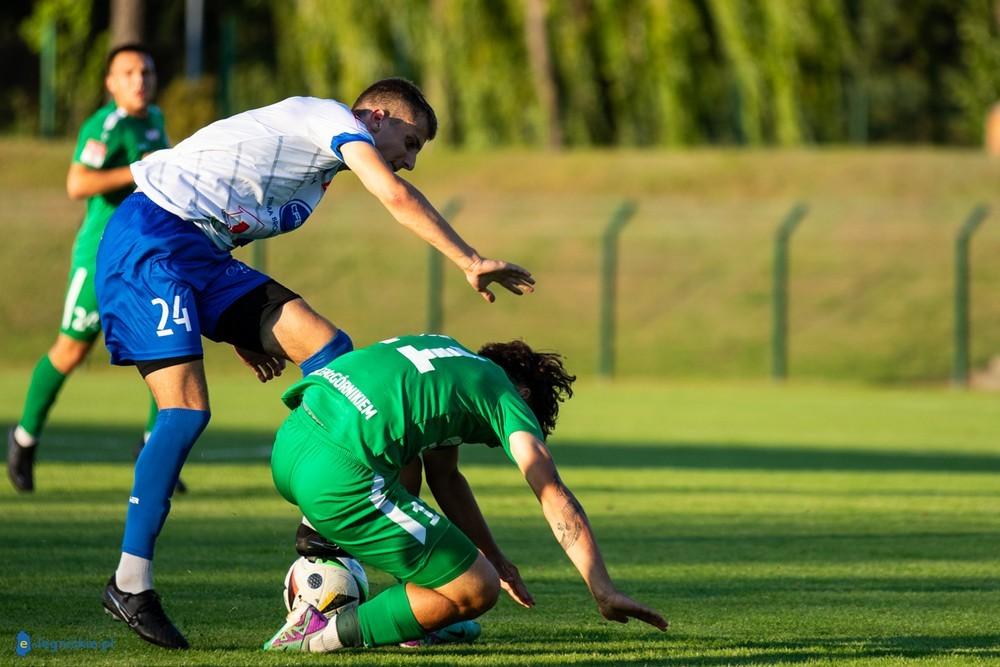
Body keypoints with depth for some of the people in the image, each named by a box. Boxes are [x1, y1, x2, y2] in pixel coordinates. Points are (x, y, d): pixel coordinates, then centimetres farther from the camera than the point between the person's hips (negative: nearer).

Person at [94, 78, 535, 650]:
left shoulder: (316, 175, 25)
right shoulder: (337, 119, -1)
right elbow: (396, 195, -17)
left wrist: (242, 330, 16)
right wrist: (470, 260, -18)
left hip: (199, 253, 9)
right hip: (149, 241, -9)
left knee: (325, 346, -2)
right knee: (186, 409, -18)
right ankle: (130, 583, -11)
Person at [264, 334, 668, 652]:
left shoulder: (445, 351, 31)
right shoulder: (504, 394, 10)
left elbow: (444, 475, 37)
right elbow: (555, 498, 1)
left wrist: (494, 558, 38)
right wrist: (604, 593, -1)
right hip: (339, 476, -8)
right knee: (477, 592, 3)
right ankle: (322, 636, -1)